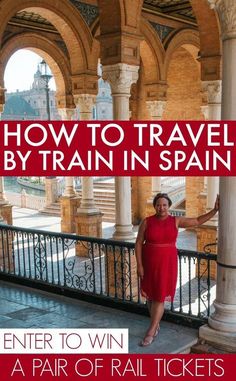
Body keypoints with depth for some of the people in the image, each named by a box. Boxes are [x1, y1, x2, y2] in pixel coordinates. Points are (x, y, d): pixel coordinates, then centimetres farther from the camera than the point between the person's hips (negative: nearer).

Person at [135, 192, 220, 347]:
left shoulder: (176, 221, -2)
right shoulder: (147, 222, -6)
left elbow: (198, 221, 4)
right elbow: (138, 243, -4)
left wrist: (215, 210, -3)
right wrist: (139, 265, -9)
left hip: (167, 264, -1)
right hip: (149, 264, 1)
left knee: (160, 297, -3)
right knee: (150, 295, 11)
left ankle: (150, 332, 4)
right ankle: (156, 324, 32)